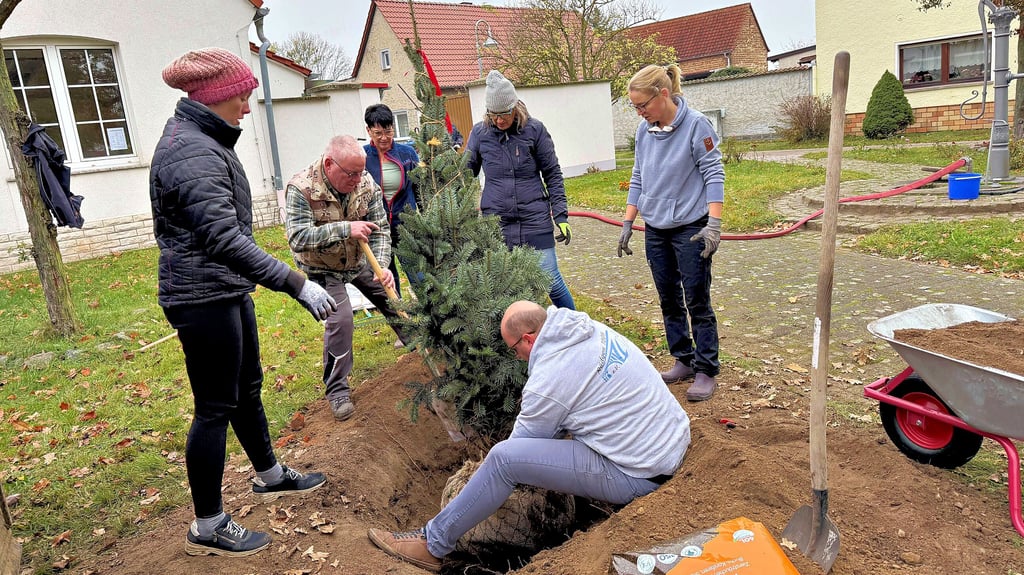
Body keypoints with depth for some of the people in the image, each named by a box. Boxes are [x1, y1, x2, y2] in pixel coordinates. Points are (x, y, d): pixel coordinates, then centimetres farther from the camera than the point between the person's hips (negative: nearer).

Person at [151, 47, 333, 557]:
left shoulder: (198, 139, 12)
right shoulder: (193, 153, -22)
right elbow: (225, 240, -32)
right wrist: (296, 284, -33)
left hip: (226, 290, 10)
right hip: (204, 298, -10)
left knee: (247, 387, 21)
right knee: (215, 408, 0)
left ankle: (270, 475, 41)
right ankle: (207, 529, 16)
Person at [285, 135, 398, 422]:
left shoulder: (366, 183, -18)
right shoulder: (301, 188, -29)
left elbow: (380, 229, -13)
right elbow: (298, 238, -37)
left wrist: (383, 266, -27)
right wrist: (345, 229, -42)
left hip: (360, 261, 5)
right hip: (323, 269, -5)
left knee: (392, 302, 15)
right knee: (340, 318, -20)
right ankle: (337, 391, -2)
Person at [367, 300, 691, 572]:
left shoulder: (549, 379, -20)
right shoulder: (595, 330, 3)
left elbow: (525, 440, -3)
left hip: (638, 476, -9)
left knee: (503, 458, -13)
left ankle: (433, 545, 1)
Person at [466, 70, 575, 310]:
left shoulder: (534, 129, -2)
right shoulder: (480, 133, 2)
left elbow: (552, 174, 3)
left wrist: (561, 216, -2)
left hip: (535, 220, -1)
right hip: (495, 224, 2)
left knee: (552, 282, 2)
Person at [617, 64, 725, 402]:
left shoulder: (696, 125, -12)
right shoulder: (644, 130, 5)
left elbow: (714, 175, -11)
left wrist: (714, 224, -19)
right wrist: (627, 225, 9)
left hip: (691, 228, -6)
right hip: (656, 231, 6)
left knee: (697, 303, 0)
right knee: (669, 301, 12)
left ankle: (706, 371, 10)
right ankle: (683, 361, 26)